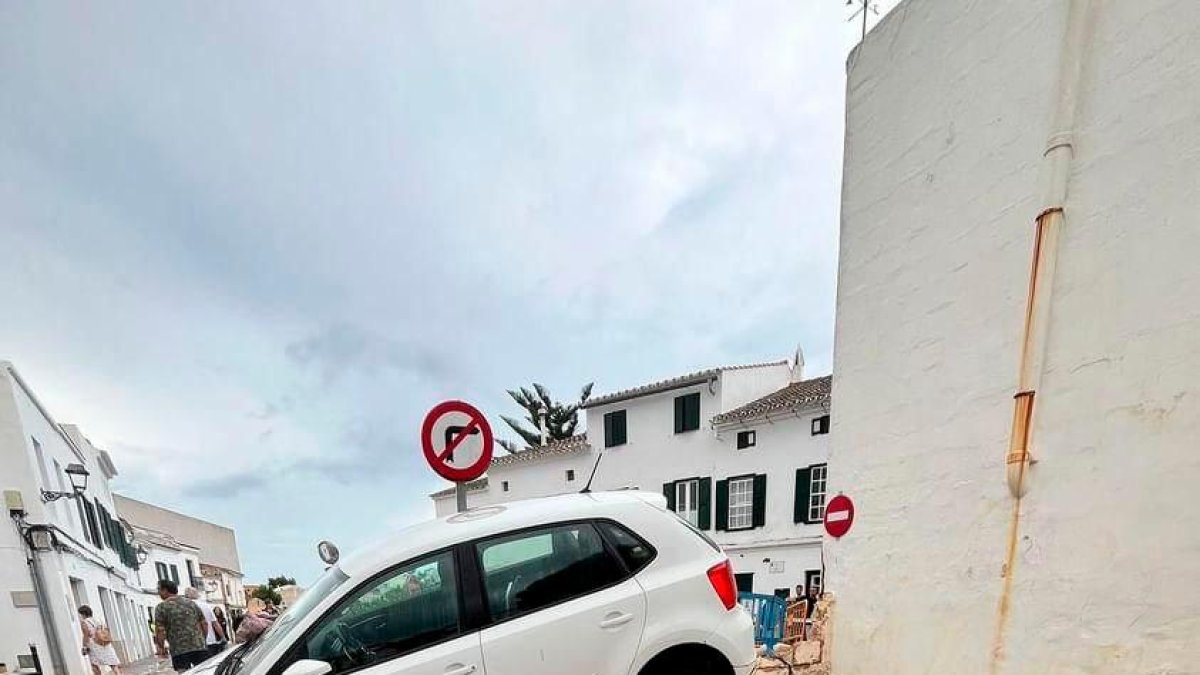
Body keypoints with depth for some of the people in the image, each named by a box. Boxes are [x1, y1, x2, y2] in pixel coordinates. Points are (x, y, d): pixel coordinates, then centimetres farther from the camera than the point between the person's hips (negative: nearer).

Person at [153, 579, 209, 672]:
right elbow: (204, 624, 13)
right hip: (200, 647, 4)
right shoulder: (191, 603, 13)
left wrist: (161, 648, 7)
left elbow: (160, 631, -7)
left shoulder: (161, 607, -1)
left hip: (179, 651, -4)